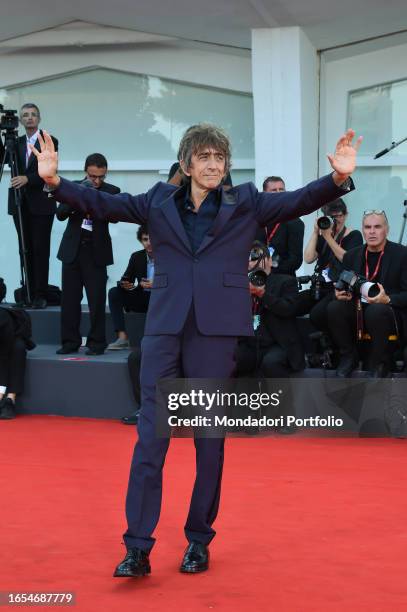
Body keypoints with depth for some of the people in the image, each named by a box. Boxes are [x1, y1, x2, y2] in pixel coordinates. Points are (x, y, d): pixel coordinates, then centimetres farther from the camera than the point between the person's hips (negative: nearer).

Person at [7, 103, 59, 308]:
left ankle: (40, 295, -4)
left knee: (40, 249, -5)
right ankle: (28, 293, 6)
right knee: (25, 249, 4)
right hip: (20, 204, 4)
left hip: (41, 204, -4)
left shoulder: (49, 141, 0)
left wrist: (27, 179, -24)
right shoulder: (17, 142, 14)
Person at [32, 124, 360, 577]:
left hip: (217, 327, 0)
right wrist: (55, 182, -11)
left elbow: (299, 201, -1)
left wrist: (338, 179, -19)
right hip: (164, 325, 1)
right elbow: (103, 204, 4)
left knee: (210, 437, 5)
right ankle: (138, 547, -2)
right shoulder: (160, 201, 10)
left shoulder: (245, 203, 8)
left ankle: (199, 540, 17)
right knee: (150, 434, -3)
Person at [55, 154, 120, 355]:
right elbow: (60, 214, -1)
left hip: (96, 252, -2)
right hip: (72, 250, 2)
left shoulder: (111, 192, 0)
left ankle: (96, 342, 4)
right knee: (70, 299, 4)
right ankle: (70, 341, 10)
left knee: (97, 299, -3)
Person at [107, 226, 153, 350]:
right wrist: (124, 284, -22)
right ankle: (122, 337, -26)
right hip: (142, 298, 4)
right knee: (114, 292, -17)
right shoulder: (136, 257, 5)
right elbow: (126, 278, 3)